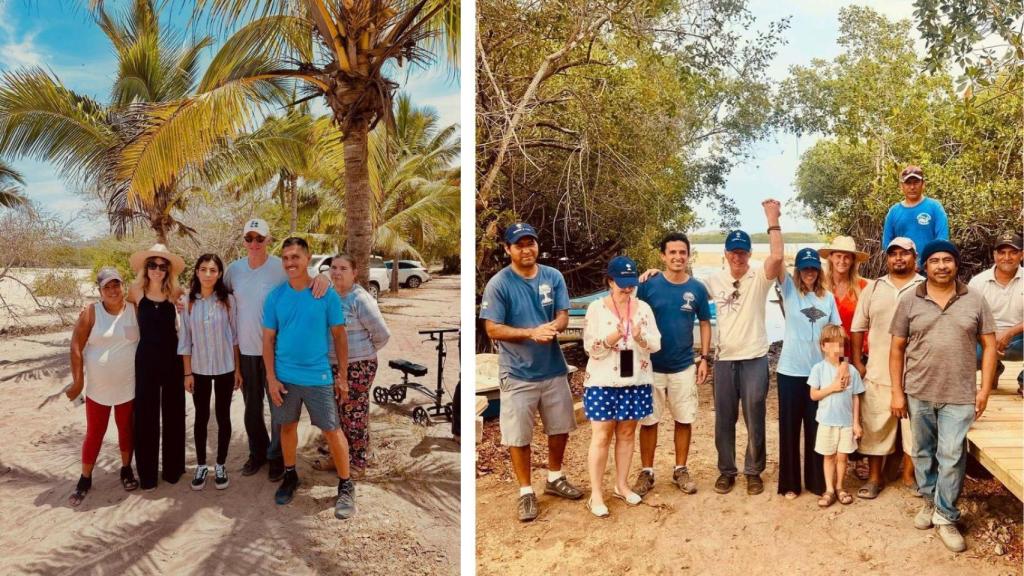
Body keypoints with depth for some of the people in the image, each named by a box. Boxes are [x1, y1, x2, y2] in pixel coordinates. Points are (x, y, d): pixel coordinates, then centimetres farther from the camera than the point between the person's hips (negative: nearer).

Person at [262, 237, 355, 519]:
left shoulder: (327, 294, -8)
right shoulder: (275, 296, -2)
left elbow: (339, 336, -2)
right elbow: (268, 339, 2)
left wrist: (342, 376, -2)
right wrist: (271, 378, -4)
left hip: (319, 376, -2)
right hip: (285, 377, 2)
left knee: (332, 431, 0)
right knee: (287, 426, 17)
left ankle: (346, 486, 14)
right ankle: (290, 476, 37)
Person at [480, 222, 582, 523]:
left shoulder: (554, 277, 0)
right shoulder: (498, 284, -13)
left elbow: (563, 316, 0)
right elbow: (492, 329, -14)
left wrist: (553, 327, -24)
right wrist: (532, 333, -25)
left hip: (554, 368, 5)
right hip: (518, 373, -4)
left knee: (560, 427, 18)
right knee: (519, 435, 4)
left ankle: (555, 479, 40)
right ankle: (526, 491, 23)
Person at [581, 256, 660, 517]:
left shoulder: (643, 308, 4)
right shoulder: (596, 308, -5)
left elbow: (656, 345, 0)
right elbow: (590, 348, -9)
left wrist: (640, 337, -21)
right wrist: (610, 339, -27)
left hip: (635, 382, 3)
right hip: (603, 383, -3)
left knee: (626, 433, 13)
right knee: (602, 437, -1)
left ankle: (621, 485, 26)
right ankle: (596, 494, 5)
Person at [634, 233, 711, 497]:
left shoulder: (697, 288, -1)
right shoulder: (649, 285, -7)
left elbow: (705, 323, 9)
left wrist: (703, 358, 2)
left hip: (684, 367, 2)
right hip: (651, 366, -2)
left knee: (684, 420, 10)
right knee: (648, 421, 5)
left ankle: (681, 470, 26)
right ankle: (646, 472, 18)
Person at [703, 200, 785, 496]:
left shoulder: (759, 277, -6)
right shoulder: (715, 281, 5)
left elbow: (777, 256, -25)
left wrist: (773, 219, -25)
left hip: (754, 359, -3)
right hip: (724, 360, 3)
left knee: (755, 420, 7)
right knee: (724, 420, 10)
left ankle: (754, 471, 22)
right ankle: (726, 471, 24)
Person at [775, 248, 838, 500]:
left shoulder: (828, 297, 6)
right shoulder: (789, 289, -2)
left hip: (820, 372, 2)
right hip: (790, 371, -2)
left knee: (817, 428, 11)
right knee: (789, 427, 6)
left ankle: (817, 481, 25)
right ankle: (789, 483, 18)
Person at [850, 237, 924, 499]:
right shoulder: (873, 288, 8)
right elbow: (858, 327, 9)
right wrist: (856, 361, 3)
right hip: (878, 372, 2)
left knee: (913, 426, 8)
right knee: (874, 426, 7)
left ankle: (909, 474, 25)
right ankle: (874, 477, 18)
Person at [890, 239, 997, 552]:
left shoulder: (975, 300, 2)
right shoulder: (909, 302, 1)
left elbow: (989, 345, 6)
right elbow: (897, 348, 3)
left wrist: (985, 388, -1)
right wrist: (897, 392, 0)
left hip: (959, 396, -1)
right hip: (918, 393, 1)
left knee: (951, 457, -2)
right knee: (923, 453, 13)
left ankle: (945, 517, 11)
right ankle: (929, 500, 33)